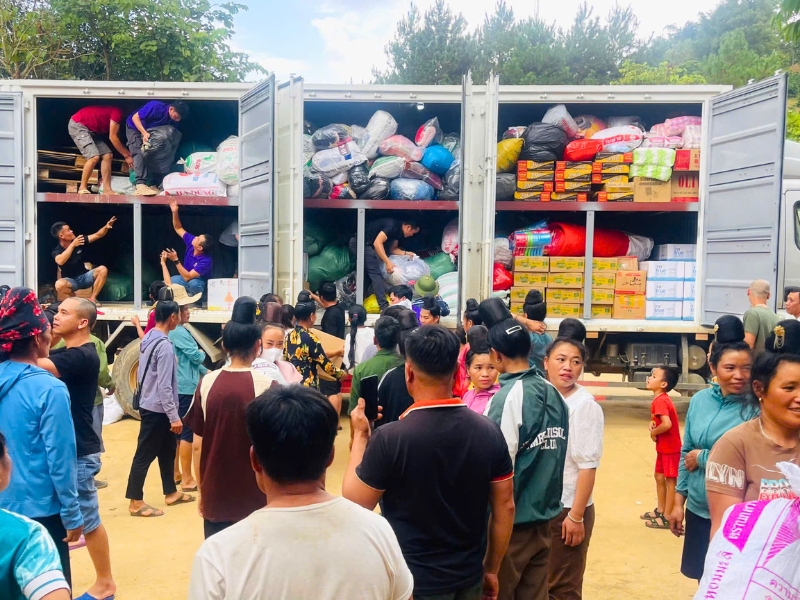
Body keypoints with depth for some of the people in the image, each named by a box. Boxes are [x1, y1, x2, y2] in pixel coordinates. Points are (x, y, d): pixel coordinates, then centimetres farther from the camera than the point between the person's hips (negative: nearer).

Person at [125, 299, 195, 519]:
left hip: (151, 405, 10)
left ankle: (171, 493, 29)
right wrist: (174, 416, -20)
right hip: (157, 409, -10)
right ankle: (135, 502, 10)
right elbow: (164, 386, -24)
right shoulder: (164, 345, -22)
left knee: (167, 450, 18)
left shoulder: (148, 339, 7)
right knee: (145, 454, 0)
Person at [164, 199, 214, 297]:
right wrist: (174, 212, -14)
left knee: (193, 283, -43)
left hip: (198, 283, -5)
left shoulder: (205, 261, -32)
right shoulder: (191, 241, -14)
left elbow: (187, 277, -35)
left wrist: (175, 260, -35)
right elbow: (178, 228, 2)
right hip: (186, 277, 5)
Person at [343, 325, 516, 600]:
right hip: (469, 578, 4)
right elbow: (504, 507, -2)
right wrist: (491, 570, 12)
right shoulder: (490, 432, -10)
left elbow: (354, 503, -10)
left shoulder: (389, 438, -22)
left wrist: (360, 435, 0)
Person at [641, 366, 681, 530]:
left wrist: (653, 432, -17)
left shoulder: (660, 401, -23)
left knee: (670, 481, 0)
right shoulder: (660, 399, 7)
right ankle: (660, 510, 31)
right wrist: (652, 424, -1)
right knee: (659, 477, 18)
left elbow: (667, 424, -34)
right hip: (663, 446, 10)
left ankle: (667, 518, 8)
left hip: (670, 447, -10)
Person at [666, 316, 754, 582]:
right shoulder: (700, 400, 1)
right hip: (697, 510, 5)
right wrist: (678, 501, 8)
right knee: (705, 582, 19)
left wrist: (702, 457, -12)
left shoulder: (755, 410, -15)